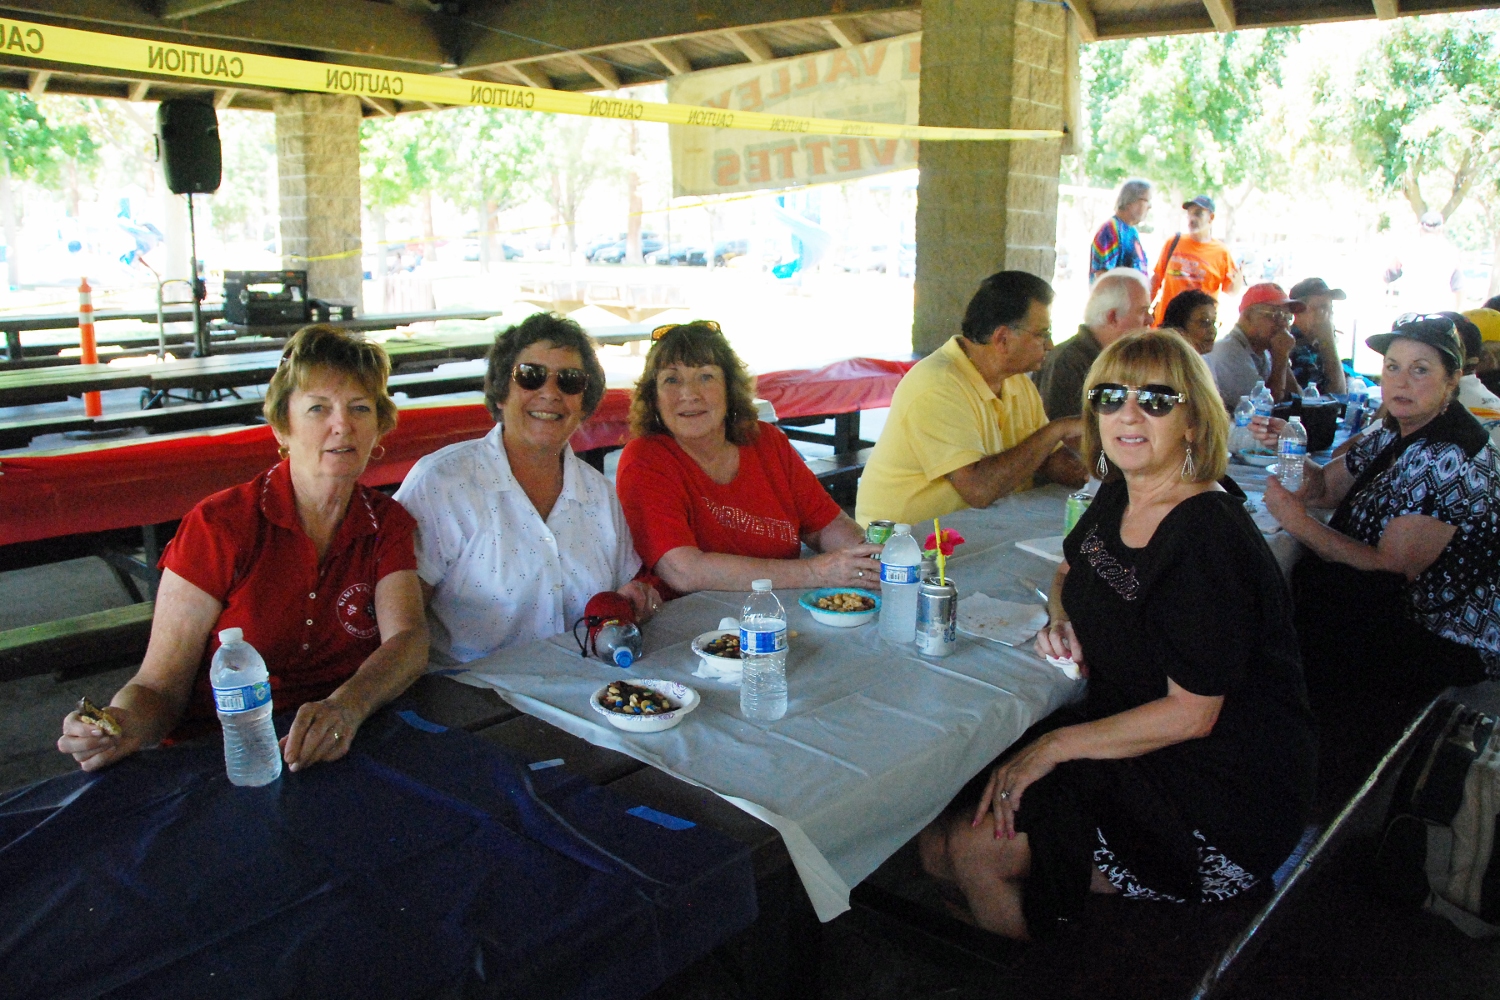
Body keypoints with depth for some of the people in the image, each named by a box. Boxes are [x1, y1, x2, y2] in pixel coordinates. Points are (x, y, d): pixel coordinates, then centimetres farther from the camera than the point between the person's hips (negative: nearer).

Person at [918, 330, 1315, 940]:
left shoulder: (1207, 535, -21)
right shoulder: (1117, 499, 4)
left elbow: (1191, 714, -21)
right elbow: (1071, 572, 26)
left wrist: (1056, 745, -19)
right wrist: (1062, 621, 3)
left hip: (1219, 798, -8)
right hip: (1131, 749, 8)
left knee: (969, 847, -15)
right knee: (933, 840, -1)